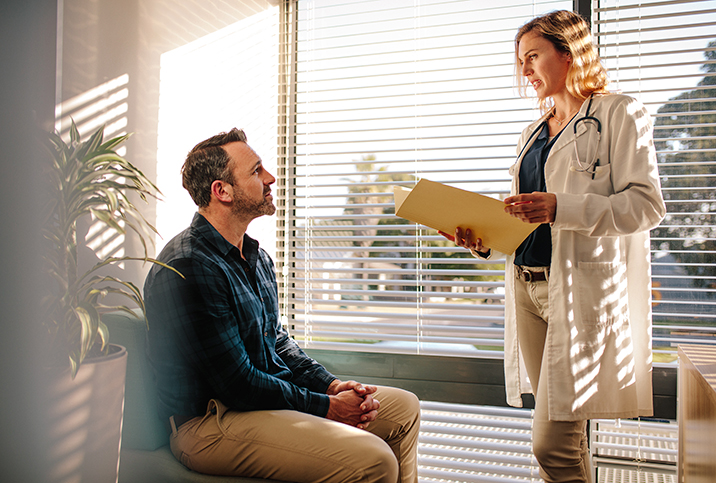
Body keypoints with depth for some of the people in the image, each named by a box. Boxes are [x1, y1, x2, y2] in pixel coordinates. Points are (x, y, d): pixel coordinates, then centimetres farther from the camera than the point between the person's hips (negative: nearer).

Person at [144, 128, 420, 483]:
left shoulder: (257, 258, 12)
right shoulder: (188, 268, -20)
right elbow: (237, 384, -21)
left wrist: (331, 384, 3)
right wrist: (326, 407, -14)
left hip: (270, 396, 10)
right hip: (210, 423, -10)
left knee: (403, 408, 10)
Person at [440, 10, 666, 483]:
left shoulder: (620, 114, 1)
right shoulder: (534, 133, 21)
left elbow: (646, 204, -10)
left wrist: (560, 208, -22)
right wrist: (484, 240, 2)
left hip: (583, 288, -6)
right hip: (527, 285, 6)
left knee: (552, 443, -9)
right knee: (564, 438, 10)